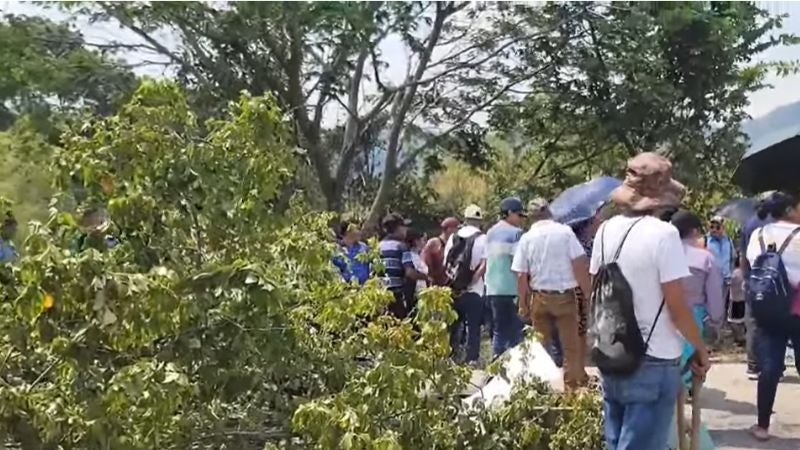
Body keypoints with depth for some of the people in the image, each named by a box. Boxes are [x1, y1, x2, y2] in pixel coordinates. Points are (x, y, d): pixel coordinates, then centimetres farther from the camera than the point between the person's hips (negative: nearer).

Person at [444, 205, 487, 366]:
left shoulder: (453, 237, 7)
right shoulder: (482, 238, -3)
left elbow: (445, 264, 6)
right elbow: (484, 265, -12)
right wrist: (469, 283, -11)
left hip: (453, 290, 4)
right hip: (474, 290, -3)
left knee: (453, 326, 14)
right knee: (473, 327, 2)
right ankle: (471, 359, -1)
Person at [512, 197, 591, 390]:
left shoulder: (527, 238, 0)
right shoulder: (565, 231, -4)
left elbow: (521, 276, -1)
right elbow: (580, 265, -8)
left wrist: (523, 304, 8)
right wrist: (588, 294, 0)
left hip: (539, 297, 2)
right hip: (564, 295, -1)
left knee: (540, 346, 12)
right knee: (571, 346, 6)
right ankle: (574, 386, 6)